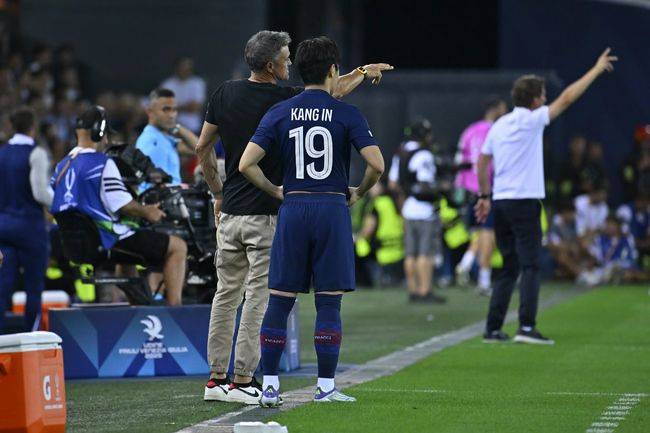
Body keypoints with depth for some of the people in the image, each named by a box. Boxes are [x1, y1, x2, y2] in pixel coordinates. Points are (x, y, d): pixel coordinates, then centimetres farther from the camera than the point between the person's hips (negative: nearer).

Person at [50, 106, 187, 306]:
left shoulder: (61, 167, 10)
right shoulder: (102, 164, -16)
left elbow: (52, 207, 17)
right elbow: (122, 204, -18)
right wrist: (147, 212, 0)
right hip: (107, 241, -9)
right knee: (178, 246, -4)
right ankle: (174, 307, -10)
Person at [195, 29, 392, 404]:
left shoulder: (226, 94, 4)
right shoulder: (283, 99, -11)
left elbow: (203, 148, 11)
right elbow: (334, 91, 4)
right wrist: (365, 72, 21)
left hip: (229, 212, 6)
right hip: (266, 213, -6)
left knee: (226, 294, 11)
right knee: (258, 297, -2)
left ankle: (217, 378, 12)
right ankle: (243, 381, -4)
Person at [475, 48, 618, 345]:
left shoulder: (498, 125, 11)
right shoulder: (530, 121, -8)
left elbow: (482, 162, 17)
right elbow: (567, 97, -6)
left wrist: (484, 196, 26)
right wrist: (598, 69, 0)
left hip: (500, 202, 7)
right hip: (524, 202, -7)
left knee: (509, 269, 12)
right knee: (531, 267, -9)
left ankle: (493, 329, 8)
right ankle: (526, 327, -20)